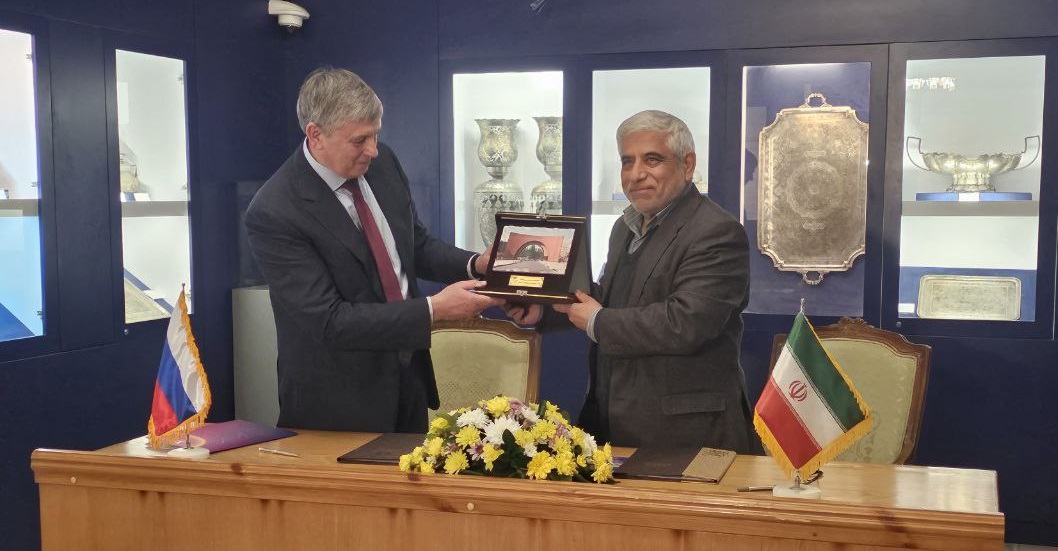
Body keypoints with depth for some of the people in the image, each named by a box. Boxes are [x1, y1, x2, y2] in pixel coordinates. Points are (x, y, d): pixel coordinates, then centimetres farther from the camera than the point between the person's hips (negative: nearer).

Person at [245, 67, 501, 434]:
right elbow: (330, 321, -25)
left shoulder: (382, 163, -2)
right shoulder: (274, 213, -23)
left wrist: (475, 264, -8)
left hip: (408, 375, 7)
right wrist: (434, 310, -26)